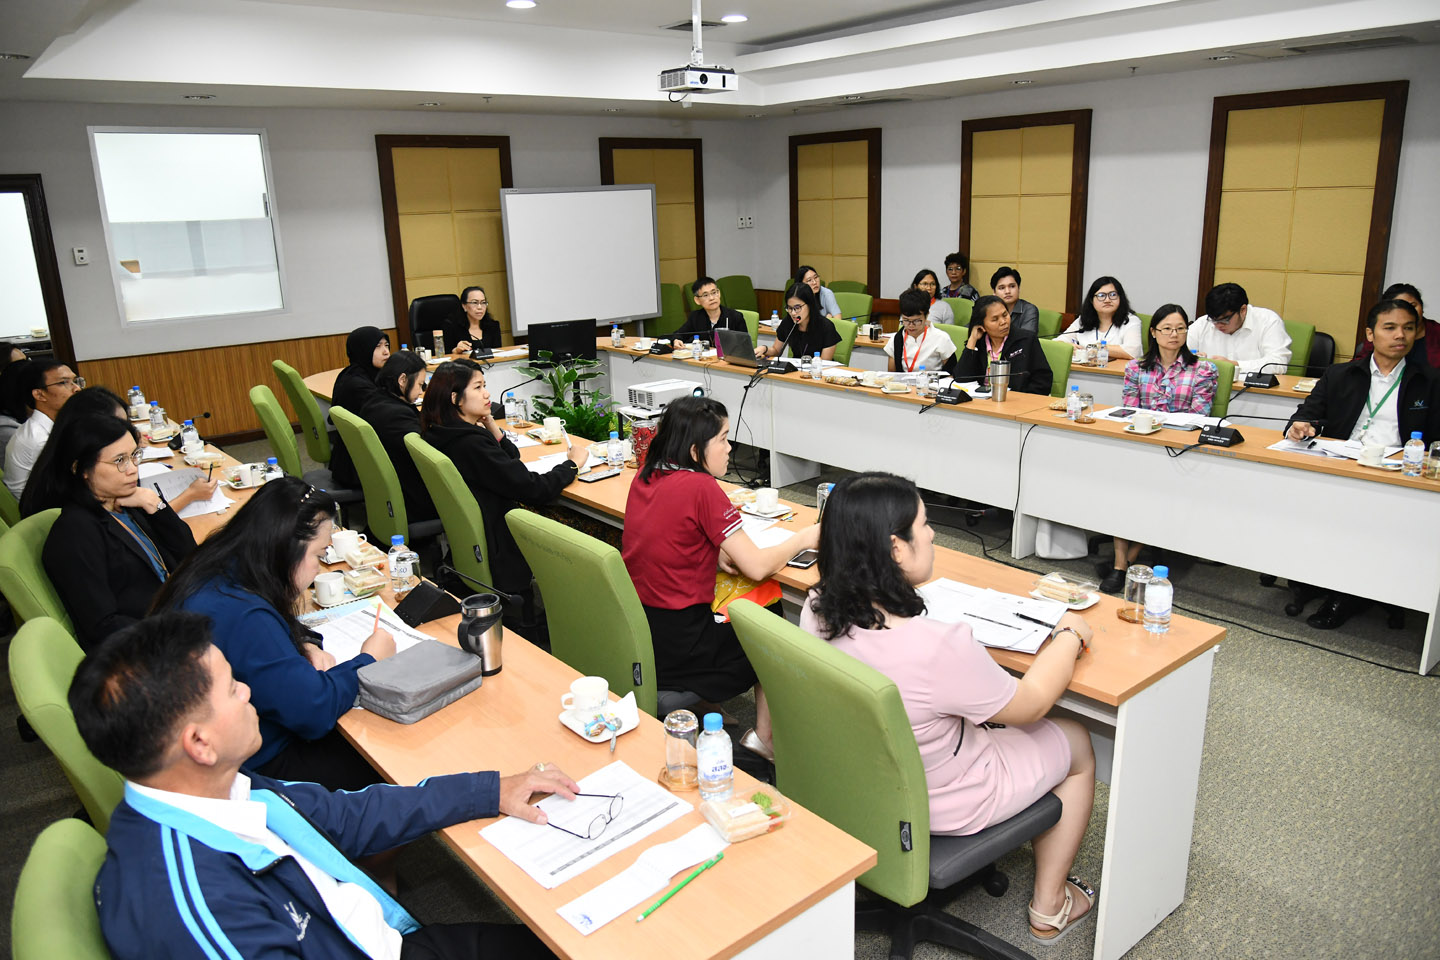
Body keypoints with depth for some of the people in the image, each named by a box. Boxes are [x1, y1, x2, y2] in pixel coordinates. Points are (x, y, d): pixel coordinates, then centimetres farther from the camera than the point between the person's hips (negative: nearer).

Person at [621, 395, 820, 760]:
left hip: (632, 636, 7)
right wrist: (803, 538, 1)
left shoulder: (646, 477, 3)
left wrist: (715, 552, 2)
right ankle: (764, 738, 25)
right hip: (675, 652, -7)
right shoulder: (701, 488, -20)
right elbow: (757, 568, -16)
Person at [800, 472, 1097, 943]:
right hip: (939, 805, -6)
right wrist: (1069, 635, -2)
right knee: (1078, 744, 19)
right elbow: (1030, 703, -18)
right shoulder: (939, 648, -39)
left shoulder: (817, 610, -18)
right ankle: (1049, 908, 36)